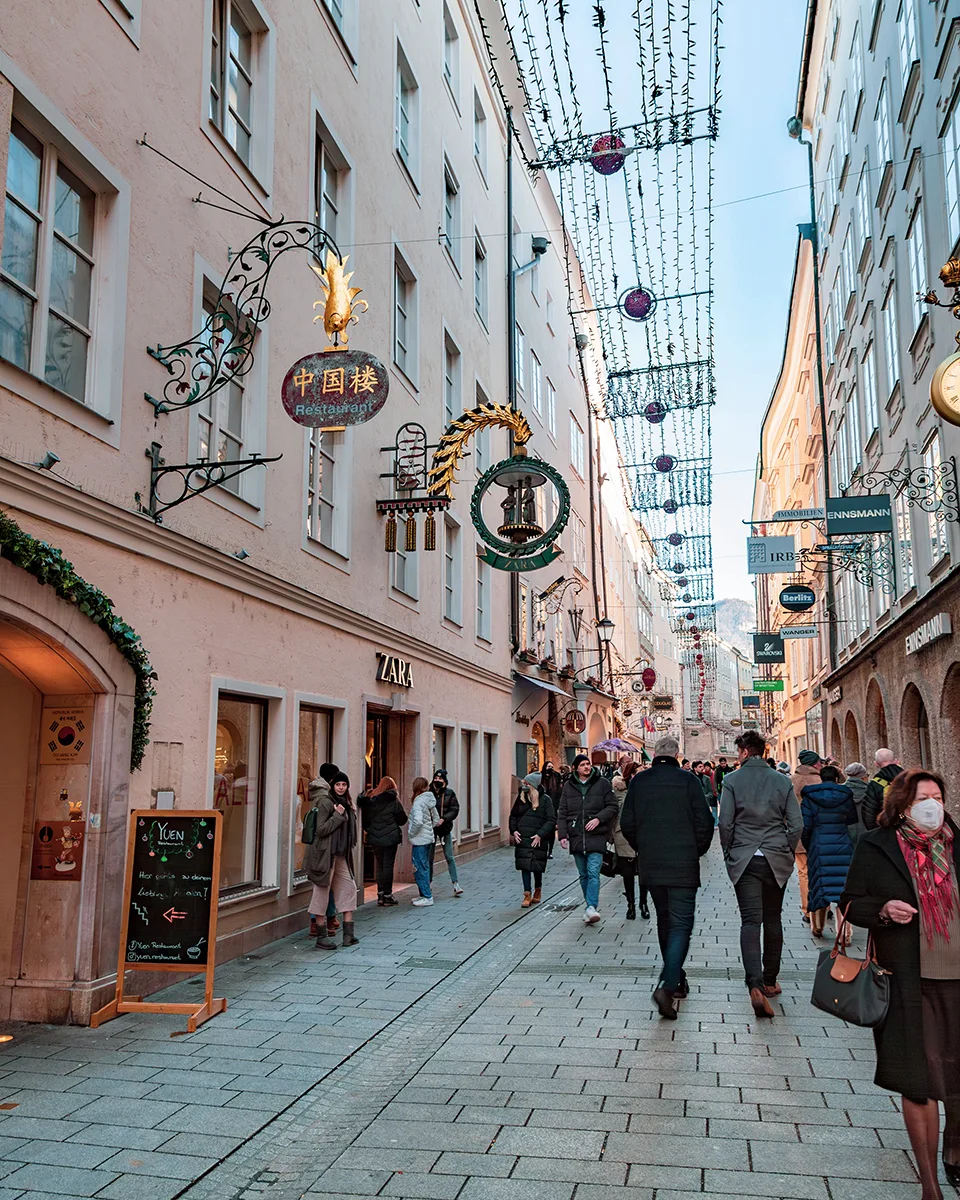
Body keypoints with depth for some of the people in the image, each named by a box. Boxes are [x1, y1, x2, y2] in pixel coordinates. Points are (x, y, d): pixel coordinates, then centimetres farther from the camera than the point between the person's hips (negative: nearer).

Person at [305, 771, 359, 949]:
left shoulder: (345, 804, 14)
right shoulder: (325, 802, -10)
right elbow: (321, 829, -16)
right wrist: (338, 815, -17)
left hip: (340, 854, 8)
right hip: (326, 853, -8)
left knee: (348, 886, 5)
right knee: (322, 891, -2)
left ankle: (348, 933, 10)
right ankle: (321, 936, 5)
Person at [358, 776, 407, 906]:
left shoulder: (369, 800, 3)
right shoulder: (393, 801, -8)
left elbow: (365, 818, 5)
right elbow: (403, 820, -3)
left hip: (374, 838, 4)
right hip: (390, 837, -4)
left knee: (379, 865, 12)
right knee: (388, 865, 1)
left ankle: (380, 895, 14)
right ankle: (387, 896, 3)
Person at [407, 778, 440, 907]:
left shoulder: (418, 802, -17)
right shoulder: (429, 801, 9)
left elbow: (418, 821, -30)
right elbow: (436, 820, 17)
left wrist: (411, 834, -15)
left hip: (420, 840, -9)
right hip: (429, 837, 9)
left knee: (420, 868, -2)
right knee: (424, 867, 16)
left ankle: (427, 897, 0)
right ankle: (424, 894, 24)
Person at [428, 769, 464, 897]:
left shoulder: (450, 793, 0)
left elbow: (455, 809, -4)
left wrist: (443, 819, -16)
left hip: (445, 828, 0)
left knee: (449, 857, -1)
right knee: (429, 857, 7)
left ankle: (456, 884, -1)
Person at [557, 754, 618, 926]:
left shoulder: (602, 783, 1)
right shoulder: (568, 786, 9)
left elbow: (612, 807, 2)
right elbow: (562, 812, 8)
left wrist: (598, 818, -13)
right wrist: (562, 835, -1)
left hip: (596, 836, -3)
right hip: (576, 836, 3)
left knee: (593, 872, -14)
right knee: (583, 874, 10)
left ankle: (591, 907, -19)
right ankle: (590, 905, 21)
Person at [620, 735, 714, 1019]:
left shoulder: (638, 781, 2)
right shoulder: (687, 780, -7)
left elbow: (627, 823, 4)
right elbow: (704, 823, -8)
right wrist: (697, 851, 9)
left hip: (650, 865, 4)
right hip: (683, 865, -4)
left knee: (665, 921, 18)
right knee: (681, 924, -2)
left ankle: (675, 978, 28)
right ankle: (667, 985, -16)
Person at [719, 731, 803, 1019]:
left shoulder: (732, 781, -6)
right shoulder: (782, 781, 0)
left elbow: (725, 823, -8)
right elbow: (796, 824, -2)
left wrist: (729, 855, 6)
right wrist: (787, 853, 12)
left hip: (743, 861, -2)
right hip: (776, 860, 2)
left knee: (750, 921, -5)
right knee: (773, 920, 15)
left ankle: (755, 985, -20)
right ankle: (769, 981, 25)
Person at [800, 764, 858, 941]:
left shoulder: (809, 797, 0)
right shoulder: (845, 795, 3)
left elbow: (805, 826, -1)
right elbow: (853, 819, 9)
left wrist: (807, 846, 11)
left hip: (819, 846, 0)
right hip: (843, 846, 0)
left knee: (820, 885, 9)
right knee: (843, 887, 1)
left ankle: (817, 927, 20)